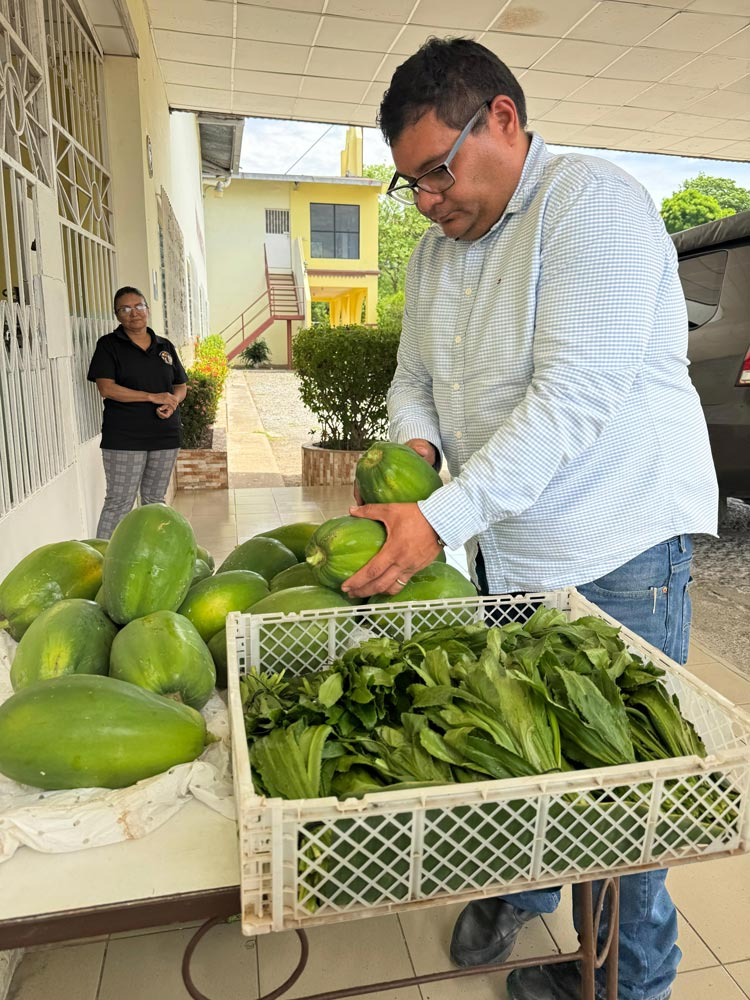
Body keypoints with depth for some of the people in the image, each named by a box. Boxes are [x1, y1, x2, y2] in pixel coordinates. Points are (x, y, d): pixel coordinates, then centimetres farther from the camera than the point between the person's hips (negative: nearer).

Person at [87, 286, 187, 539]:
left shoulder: (165, 346, 13)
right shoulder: (109, 344, 0)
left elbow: (181, 385, 17)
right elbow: (106, 388, -11)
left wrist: (173, 402, -8)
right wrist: (153, 397, -16)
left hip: (165, 435, 5)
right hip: (124, 439, -4)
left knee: (155, 500, 13)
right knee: (119, 502, -5)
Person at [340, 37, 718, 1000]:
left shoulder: (595, 203, -14)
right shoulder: (435, 251, 11)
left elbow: (575, 398, -25)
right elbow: (414, 377, 14)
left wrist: (440, 519, -29)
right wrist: (415, 446, -9)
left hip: (617, 550, -6)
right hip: (506, 550, 7)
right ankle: (521, 893, 46)